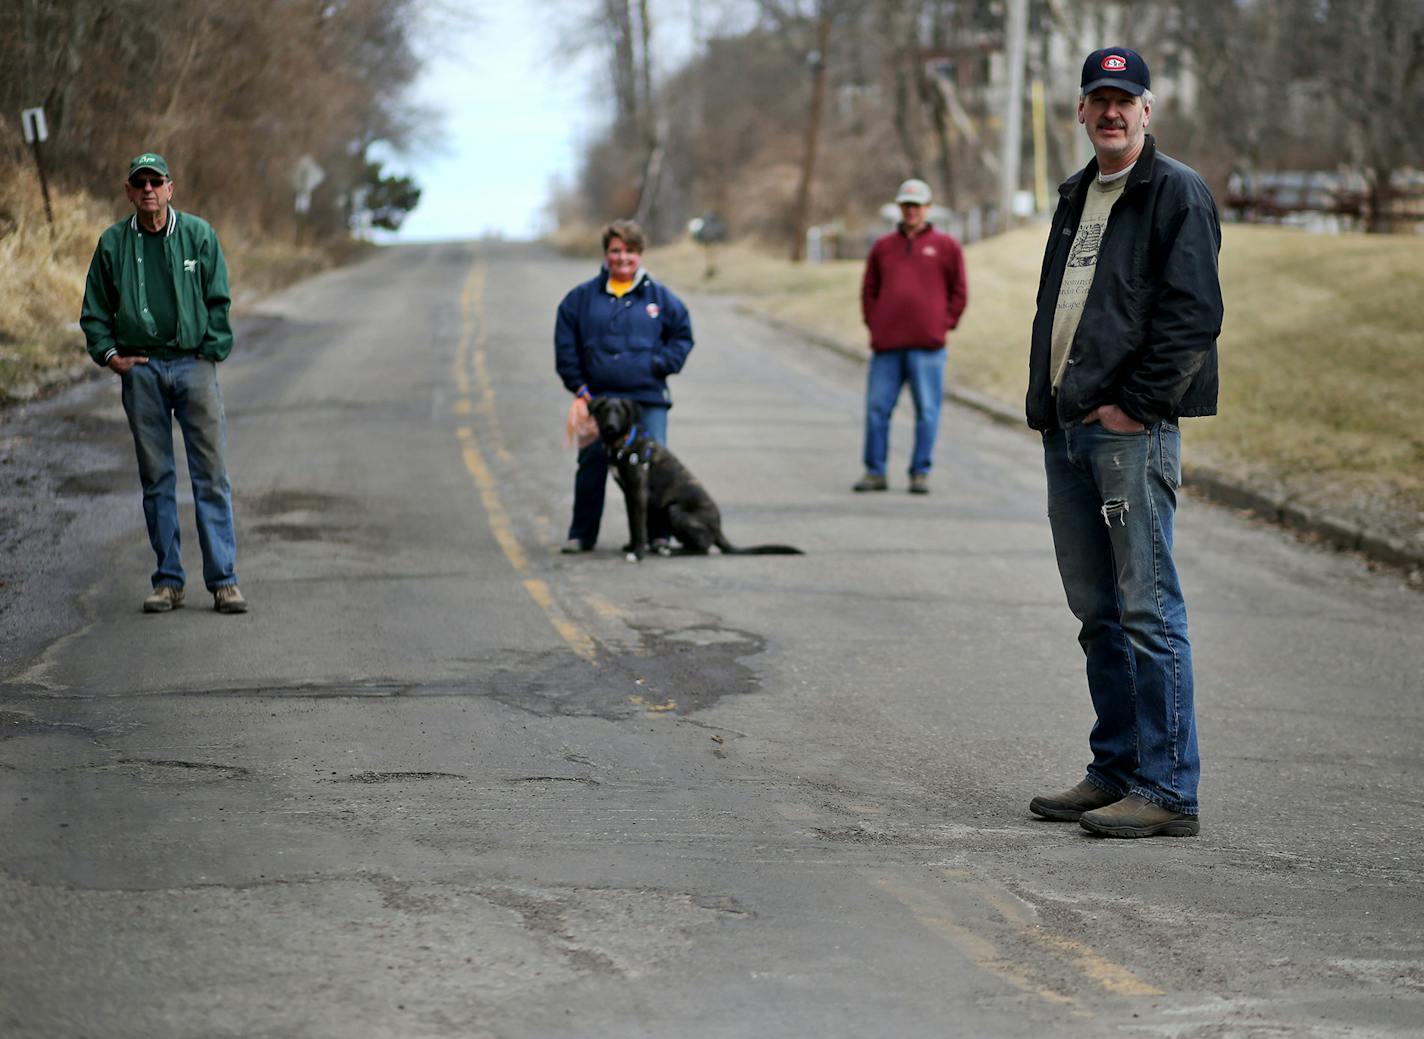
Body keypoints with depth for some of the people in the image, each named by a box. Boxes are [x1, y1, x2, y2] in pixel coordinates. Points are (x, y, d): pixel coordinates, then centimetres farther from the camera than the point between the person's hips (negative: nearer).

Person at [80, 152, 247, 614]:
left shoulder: (198, 235, 4)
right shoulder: (113, 243, 6)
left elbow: (218, 301, 7)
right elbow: (94, 310, 13)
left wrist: (211, 352, -1)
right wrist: (109, 354, 1)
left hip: (194, 364, -1)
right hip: (141, 369, 1)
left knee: (211, 473, -4)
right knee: (156, 479, 4)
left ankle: (223, 580, -2)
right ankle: (168, 581, 10)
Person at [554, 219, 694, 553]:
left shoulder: (660, 297, 7)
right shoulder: (582, 297, 7)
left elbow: (682, 335, 15)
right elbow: (565, 346, 9)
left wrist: (663, 363, -1)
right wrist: (578, 386, 1)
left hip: (648, 399, -1)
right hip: (598, 398, 1)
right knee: (591, 464, 3)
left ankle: (658, 534, 6)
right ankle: (582, 535, 13)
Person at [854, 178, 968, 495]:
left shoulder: (945, 246, 7)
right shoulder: (883, 246, 14)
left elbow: (959, 293, 8)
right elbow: (869, 291, 18)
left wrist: (942, 325, -1)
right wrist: (873, 325, 6)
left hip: (927, 346, -2)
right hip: (886, 344, 3)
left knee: (926, 411, -2)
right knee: (877, 409, 2)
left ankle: (921, 473, 4)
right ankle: (875, 472, 9)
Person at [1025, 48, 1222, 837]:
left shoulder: (1177, 194, -5)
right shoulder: (1075, 199, 20)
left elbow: (1193, 314, -13)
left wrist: (1133, 403, -15)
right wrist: (1045, 402, 13)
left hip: (1132, 430, -8)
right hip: (1066, 431, 9)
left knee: (1147, 609, -9)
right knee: (1097, 612, 12)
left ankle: (1168, 791, -7)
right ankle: (1116, 772, 21)